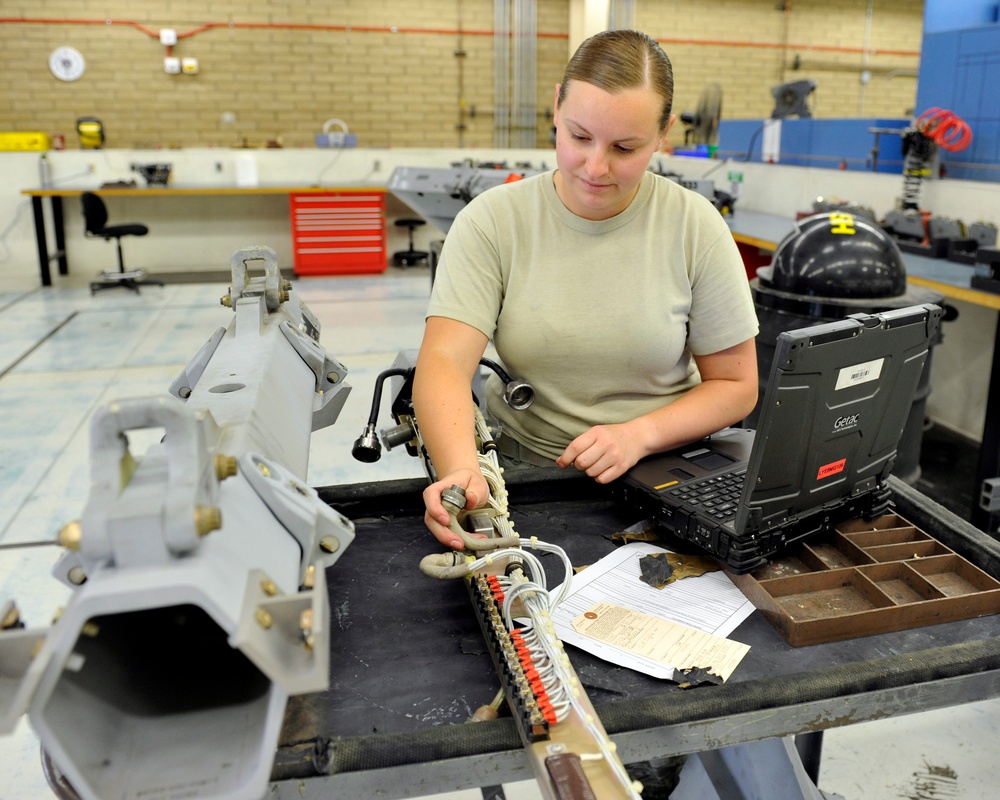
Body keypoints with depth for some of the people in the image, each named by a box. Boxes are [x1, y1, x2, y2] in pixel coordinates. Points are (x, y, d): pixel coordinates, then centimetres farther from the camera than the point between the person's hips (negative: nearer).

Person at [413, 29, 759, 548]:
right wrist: (460, 469, -36)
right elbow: (444, 360, -17)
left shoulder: (696, 227, -5)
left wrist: (640, 434, -16)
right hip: (520, 470, 1)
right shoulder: (491, 222, -6)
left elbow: (736, 385, 1)